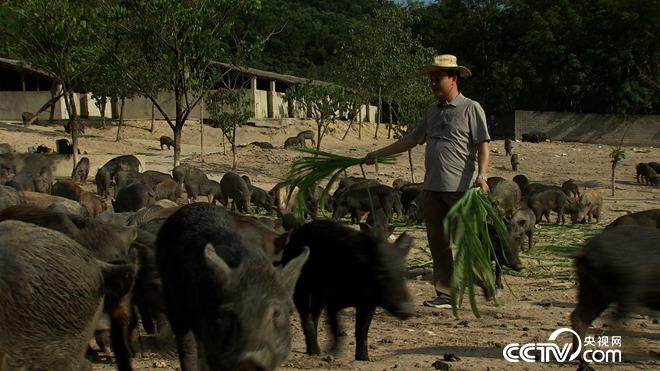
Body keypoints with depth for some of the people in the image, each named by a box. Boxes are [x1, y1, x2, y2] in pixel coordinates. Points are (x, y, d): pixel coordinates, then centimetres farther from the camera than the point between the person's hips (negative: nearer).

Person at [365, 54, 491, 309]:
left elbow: (483, 145, -8)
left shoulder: (471, 108, -1)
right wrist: (378, 154, 24)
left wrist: (481, 176, -22)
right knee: (437, 241, 6)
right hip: (432, 187, 7)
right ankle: (445, 294, 11)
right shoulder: (432, 112, 19)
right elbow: (412, 140, 25)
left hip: (461, 186, -7)